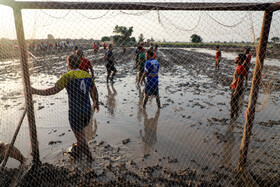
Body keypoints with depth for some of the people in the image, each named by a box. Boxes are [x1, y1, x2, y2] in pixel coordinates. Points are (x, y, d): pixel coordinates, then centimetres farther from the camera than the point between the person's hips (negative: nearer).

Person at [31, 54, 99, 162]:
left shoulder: (68, 76, -14)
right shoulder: (87, 75, 4)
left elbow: (53, 90, -19)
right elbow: (94, 90, 15)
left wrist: (35, 91, -8)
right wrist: (96, 103, 29)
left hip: (75, 112, -6)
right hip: (87, 110, 6)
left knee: (80, 136, 11)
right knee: (80, 131, 27)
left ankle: (89, 158, 23)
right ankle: (79, 152, 45)